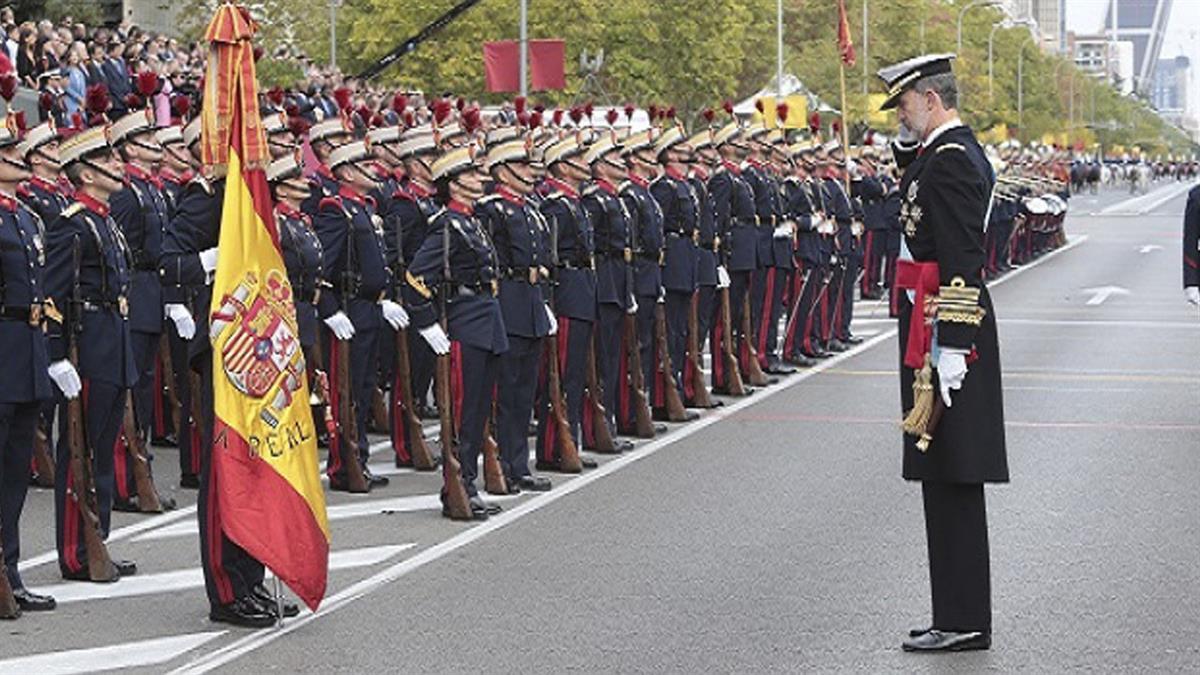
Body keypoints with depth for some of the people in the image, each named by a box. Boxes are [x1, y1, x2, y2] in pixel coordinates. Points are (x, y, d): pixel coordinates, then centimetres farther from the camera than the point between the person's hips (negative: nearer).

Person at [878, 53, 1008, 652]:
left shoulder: (951, 160, -16)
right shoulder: (954, 152, 15)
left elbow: (961, 262, -22)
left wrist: (950, 349, -24)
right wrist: (907, 150, 14)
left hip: (944, 330, -11)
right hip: (947, 326, 11)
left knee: (950, 478, -6)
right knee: (947, 478, 14)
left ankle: (964, 622, -1)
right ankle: (960, 615, 20)